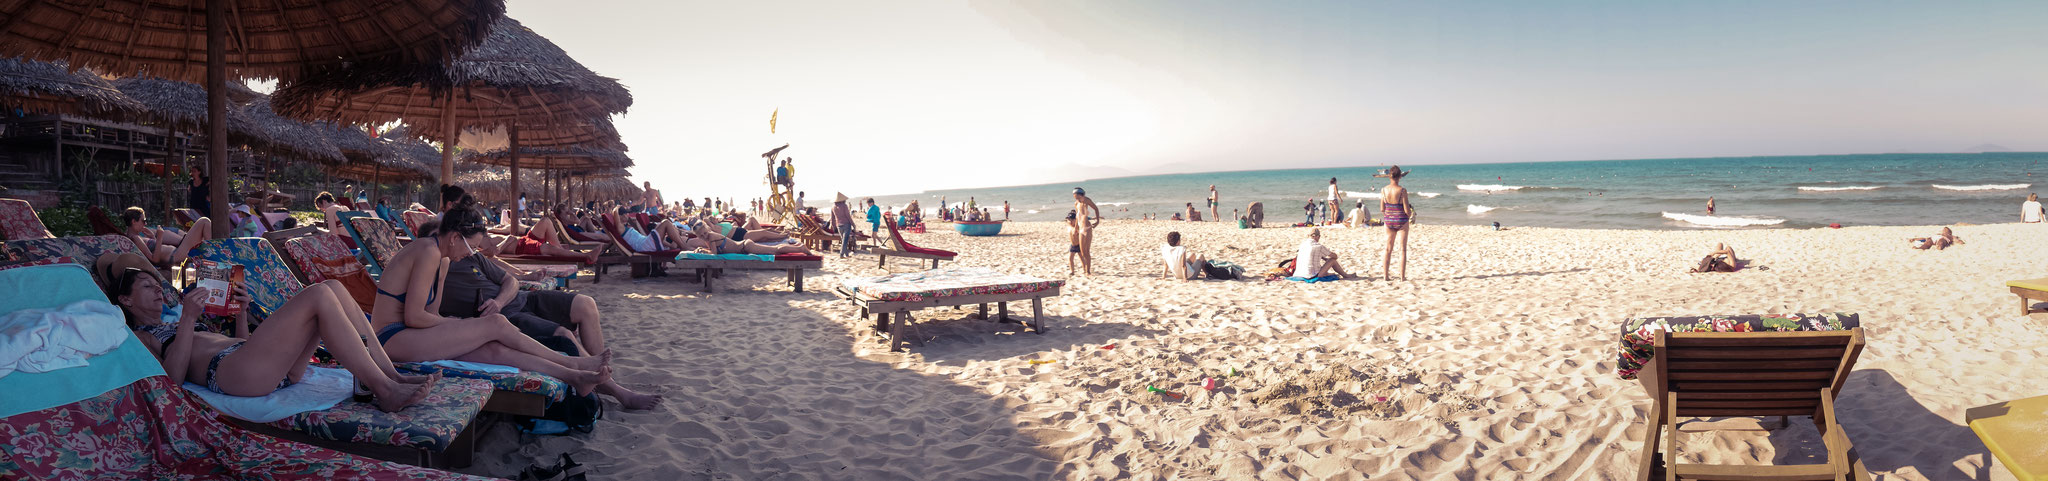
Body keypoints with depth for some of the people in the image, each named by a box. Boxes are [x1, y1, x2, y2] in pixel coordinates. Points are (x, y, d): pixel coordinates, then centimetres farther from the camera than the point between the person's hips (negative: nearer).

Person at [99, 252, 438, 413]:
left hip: (276, 368, 8)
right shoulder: (137, 336, 15)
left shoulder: (172, 318, 39)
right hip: (228, 372, -8)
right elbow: (173, 375, -5)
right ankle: (385, 392, -32)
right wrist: (188, 320, -9)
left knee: (334, 289, -8)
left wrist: (241, 311, 21)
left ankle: (390, 375, -21)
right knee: (319, 296, -24)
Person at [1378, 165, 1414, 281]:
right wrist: (1410, 214, 8)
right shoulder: (1402, 190, -17)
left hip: (1388, 220, 3)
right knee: (1403, 249, 7)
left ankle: (1386, 275, 15)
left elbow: (1382, 209, -1)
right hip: (1401, 221, -3)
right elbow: (1407, 210, -14)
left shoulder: (1383, 190, -6)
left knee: (1388, 249, 14)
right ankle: (1402, 276, 8)